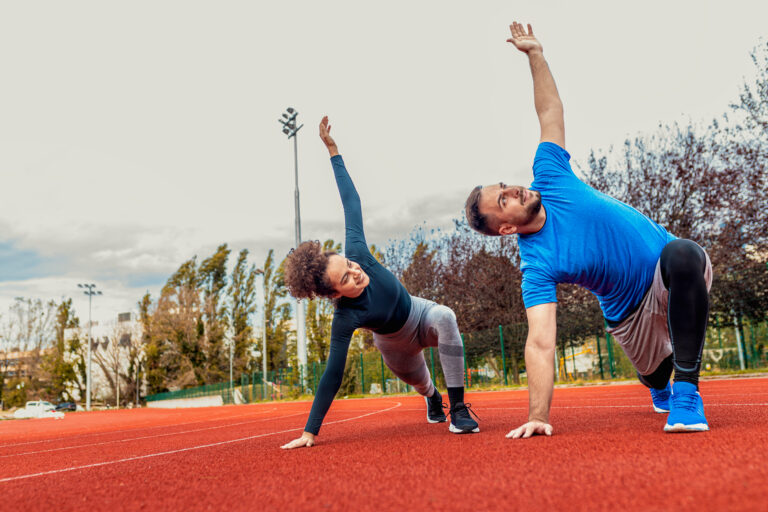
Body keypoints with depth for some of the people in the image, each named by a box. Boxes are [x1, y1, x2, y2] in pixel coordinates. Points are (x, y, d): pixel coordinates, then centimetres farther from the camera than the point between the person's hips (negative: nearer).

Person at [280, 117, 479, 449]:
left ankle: (458, 408, -28)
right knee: (418, 382, 26)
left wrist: (333, 151, -22)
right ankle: (433, 399, 68)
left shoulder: (357, 253, -31)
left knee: (444, 317, -35)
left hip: (420, 314, 2)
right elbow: (332, 375, -35)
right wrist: (310, 432, -38)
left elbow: (351, 203, -22)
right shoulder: (344, 319, -38)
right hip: (395, 344, -1)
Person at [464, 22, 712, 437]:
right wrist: (537, 416, -37)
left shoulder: (548, 178, -9)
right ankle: (662, 389, 53)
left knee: (681, 254, -31)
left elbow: (550, 112, 2)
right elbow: (540, 342, -28)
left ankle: (686, 389, -25)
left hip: (677, 276, 1)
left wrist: (534, 53, -2)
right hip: (634, 312, -1)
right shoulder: (537, 263, -22)